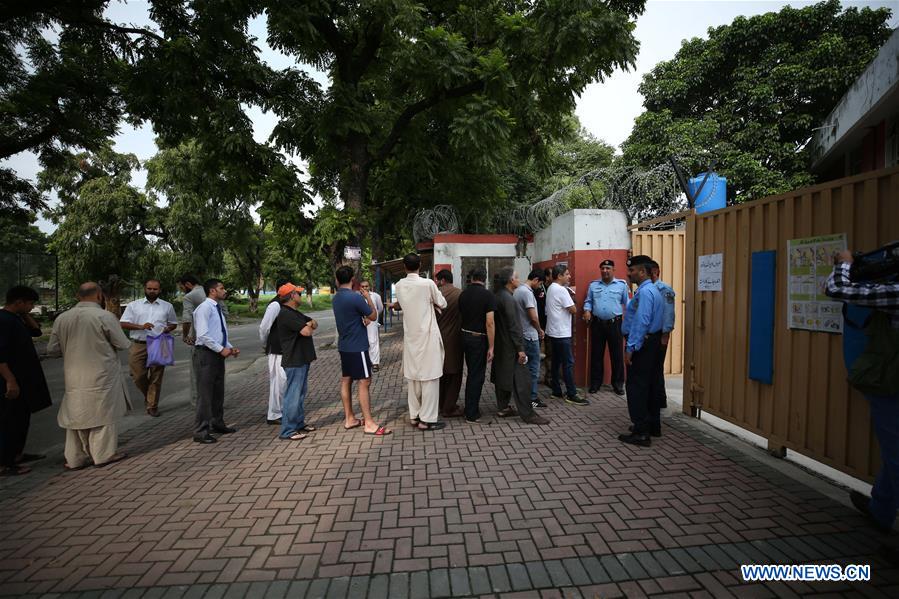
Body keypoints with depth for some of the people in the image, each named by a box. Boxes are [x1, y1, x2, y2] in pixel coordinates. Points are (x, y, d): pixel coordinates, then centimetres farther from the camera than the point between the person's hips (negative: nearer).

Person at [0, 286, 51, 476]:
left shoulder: (16, 318, 9)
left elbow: (36, 331, 20)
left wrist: (26, 315, 4)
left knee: (22, 418, 19)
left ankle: (17, 454, 32)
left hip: (24, 380, 10)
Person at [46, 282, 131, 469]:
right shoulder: (105, 317, -14)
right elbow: (123, 344, -7)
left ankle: (75, 458, 22)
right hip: (101, 377, -4)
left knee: (77, 415, 15)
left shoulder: (62, 318, 1)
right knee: (103, 414, 9)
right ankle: (104, 454, 17)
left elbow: (52, 350, 6)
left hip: (74, 378, 5)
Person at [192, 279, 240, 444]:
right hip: (206, 355, -9)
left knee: (218, 392, 17)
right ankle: (200, 431, 6)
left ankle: (217, 424, 30)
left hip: (218, 354, 9)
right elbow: (203, 335, -21)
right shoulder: (204, 308, -13)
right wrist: (221, 349, -18)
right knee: (205, 394, -3)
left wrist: (230, 348, 7)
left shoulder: (218, 308, 15)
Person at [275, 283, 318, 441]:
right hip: (294, 361, -11)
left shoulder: (295, 313, 16)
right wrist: (309, 326, 0)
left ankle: (299, 423, 28)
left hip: (302, 359, 11)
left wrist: (310, 324, -9)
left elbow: (314, 324, 14)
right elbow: (306, 331, -23)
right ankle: (287, 431, 2)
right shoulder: (286, 314, -17)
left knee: (301, 393, 17)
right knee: (293, 396, -5)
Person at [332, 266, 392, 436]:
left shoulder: (335, 299, 6)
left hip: (344, 346, 9)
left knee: (346, 381, 12)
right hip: (357, 347, -9)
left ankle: (349, 418, 21)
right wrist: (368, 298, 3)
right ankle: (369, 423, -3)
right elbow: (373, 316, -8)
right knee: (364, 382, -5)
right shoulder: (356, 297, -19)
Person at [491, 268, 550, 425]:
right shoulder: (508, 299, -20)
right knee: (521, 378, -4)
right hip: (511, 347, -10)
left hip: (500, 345, 10)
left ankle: (503, 408, 23)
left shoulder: (498, 296, 9)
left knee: (503, 377, 14)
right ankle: (527, 414, 1)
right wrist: (520, 349, -19)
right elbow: (514, 326, -22)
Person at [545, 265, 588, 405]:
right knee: (568, 363, -5)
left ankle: (556, 391, 19)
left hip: (553, 332, 10)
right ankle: (571, 395, -1)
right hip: (561, 333, -10)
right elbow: (573, 310, -17)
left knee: (556, 362, 13)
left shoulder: (551, 288, 13)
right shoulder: (561, 290, -17)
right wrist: (572, 303, 3)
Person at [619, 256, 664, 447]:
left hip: (642, 344, -11)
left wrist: (630, 348, -22)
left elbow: (641, 322, -24)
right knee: (649, 385, 18)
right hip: (652, 341, 11)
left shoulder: (645, 291, -18)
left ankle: (641, 433, 0)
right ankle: (653, 426, 29)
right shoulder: (652, 289, 15)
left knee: (636, 387, -5)